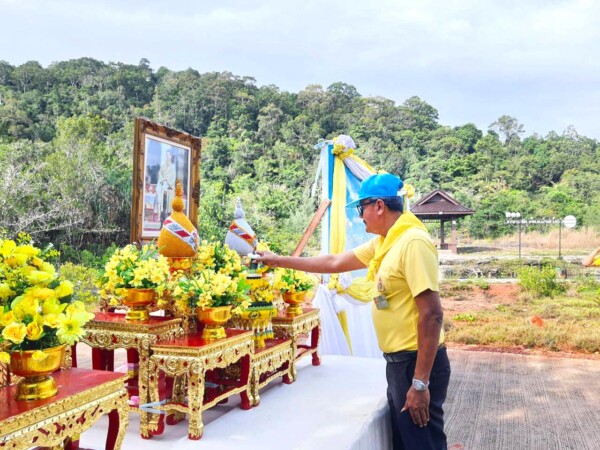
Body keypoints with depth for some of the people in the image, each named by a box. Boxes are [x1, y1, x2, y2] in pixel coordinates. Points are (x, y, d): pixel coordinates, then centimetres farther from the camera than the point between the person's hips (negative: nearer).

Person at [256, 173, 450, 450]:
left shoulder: (413, 242, -20)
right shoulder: (383, 242, 9)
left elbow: (431, 314, -24)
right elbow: (334, 263, 19)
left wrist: (420, 382, -24)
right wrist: (279, 261, 21)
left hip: (417, 362, -9)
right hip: (399, 361, 9)